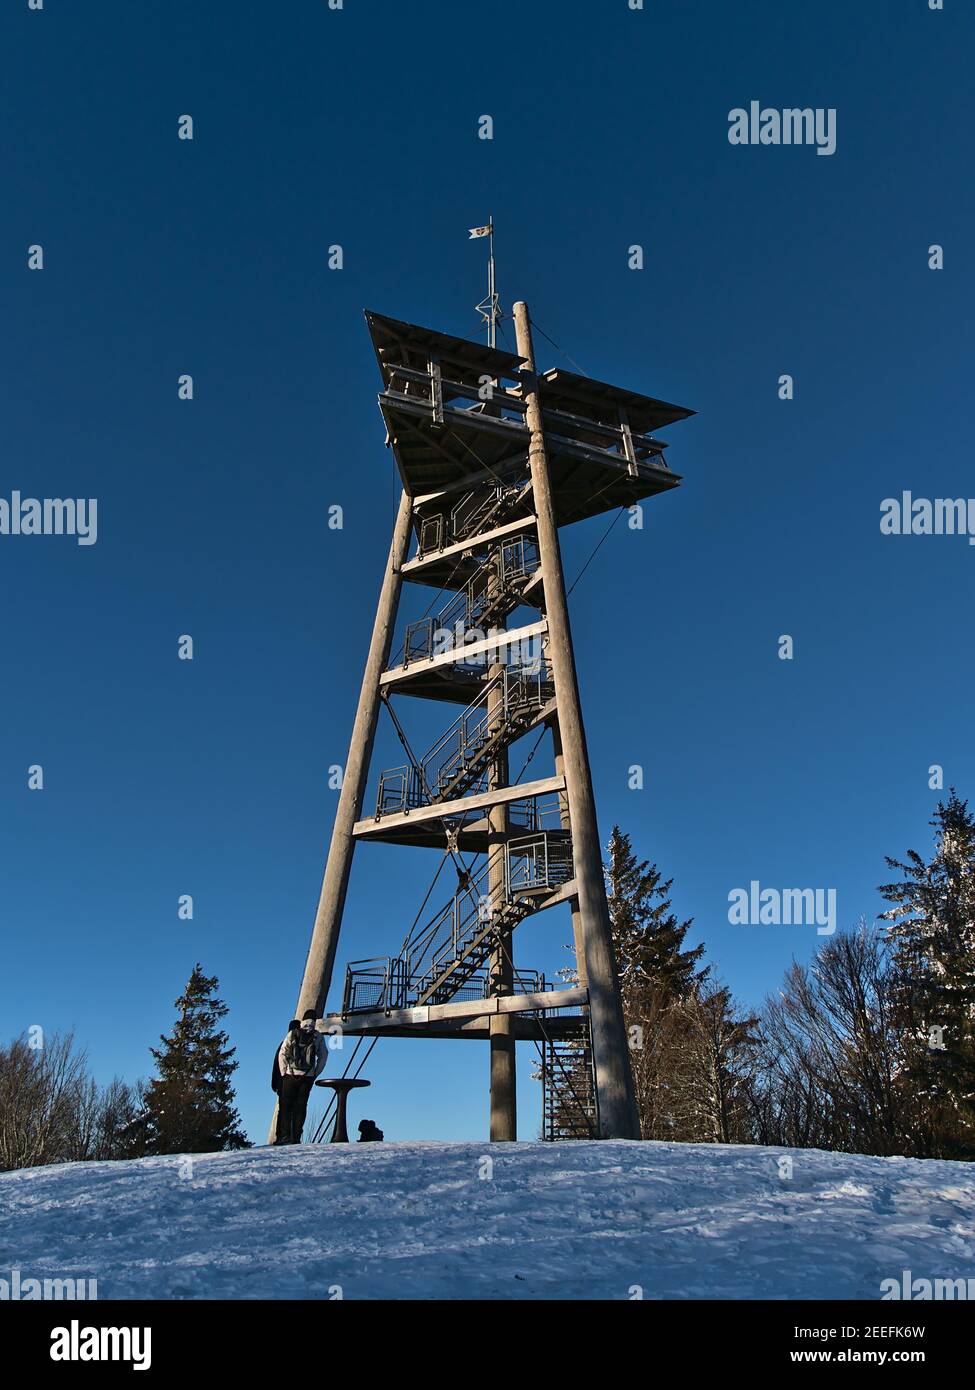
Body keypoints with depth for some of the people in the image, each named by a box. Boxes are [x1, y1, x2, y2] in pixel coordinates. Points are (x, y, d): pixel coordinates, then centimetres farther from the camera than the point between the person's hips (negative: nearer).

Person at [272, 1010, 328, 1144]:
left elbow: (282, 1054, -1)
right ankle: (296, 1137, 2)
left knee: (286, 1105, 6)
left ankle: (285, 1136, 0)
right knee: (301, 1106, 6)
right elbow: (323, 1056, 7)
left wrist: (284, 1072, 5)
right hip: (308, 1076, 1)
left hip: (291, 1075, -1)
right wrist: (315, 1073, 11)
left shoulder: (292, 1034, 2)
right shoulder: (318, 1037, 4)